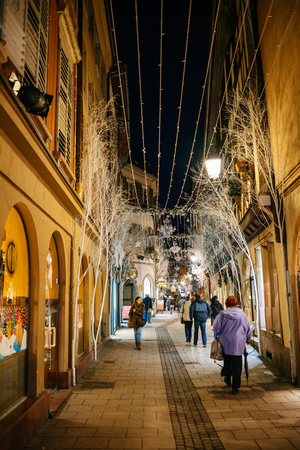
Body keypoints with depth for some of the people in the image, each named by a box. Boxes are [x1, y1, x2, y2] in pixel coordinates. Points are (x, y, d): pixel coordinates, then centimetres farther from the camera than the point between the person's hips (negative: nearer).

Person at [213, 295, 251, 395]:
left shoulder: (222, 315, -5)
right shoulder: (242, 314, 0)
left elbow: (216, 327, -6)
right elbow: (248, 329, 8)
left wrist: (220, 334, 14)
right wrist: (247, 338, 25)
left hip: (225, 342, 0)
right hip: (238, 343, 0)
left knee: (227, 361, 21)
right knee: (237, 364, 3)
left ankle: (228, 379, 31)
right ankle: (235, 387, 4)